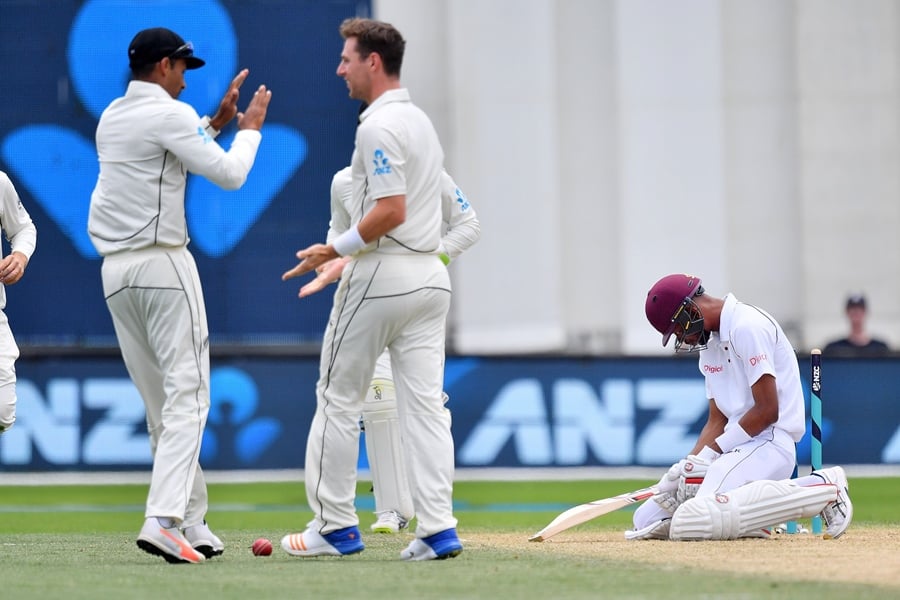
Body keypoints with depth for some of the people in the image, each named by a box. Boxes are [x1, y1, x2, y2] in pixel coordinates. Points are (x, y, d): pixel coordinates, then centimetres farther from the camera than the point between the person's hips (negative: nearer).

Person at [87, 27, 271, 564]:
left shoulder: (111, 118, 15)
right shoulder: (170, 115, -10)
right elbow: (229, 174, -12)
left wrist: (218, 121, 27)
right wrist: (250, 127, 5)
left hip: (115, 271, 8)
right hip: (163, 264, -8)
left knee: (161, 402, 10)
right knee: (186, 394, -10)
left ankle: (193, 525, 12)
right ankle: (164, 520, -24)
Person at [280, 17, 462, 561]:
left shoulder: (379, 127, -14)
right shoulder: (421, 121, 16)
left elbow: (391, 211, -22)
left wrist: (336, 251, -12)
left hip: (382, 276, -8)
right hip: (431, 275, 8)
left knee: (338, 399, 4)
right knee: (425, 403, 3)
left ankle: (336, 526, 8)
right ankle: (438, 529, -4)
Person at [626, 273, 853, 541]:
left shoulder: (747, 326, -11)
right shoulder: (711, 341, 19)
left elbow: (767, 411, -17)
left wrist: (710, 453, -13)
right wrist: (690, 464, 0)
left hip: (769, 442, -10)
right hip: (737, 447, 10)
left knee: (702, 521, -34)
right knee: (646, 520, 0)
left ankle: (825, 490, -18)